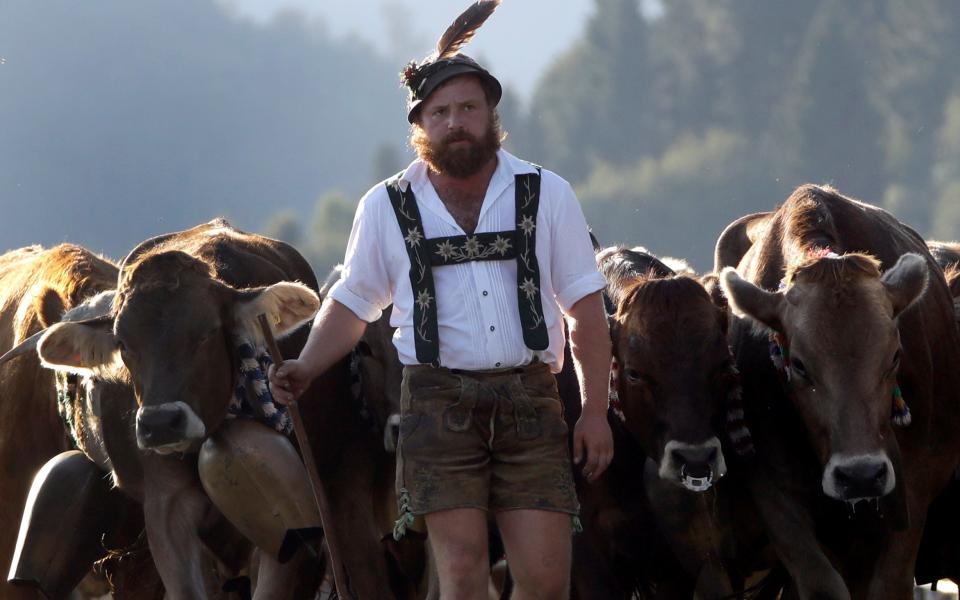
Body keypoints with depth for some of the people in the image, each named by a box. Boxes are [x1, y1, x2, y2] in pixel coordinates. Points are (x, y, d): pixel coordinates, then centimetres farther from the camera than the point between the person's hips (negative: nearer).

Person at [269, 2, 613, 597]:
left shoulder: (547, 195, 5)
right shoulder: (388, 207, 7)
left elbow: (585, 308, 7)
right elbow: (353, 303, 15)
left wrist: (595, 410, 1)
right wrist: (305, 370, -2)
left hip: (530, 400, 1)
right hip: (439, 404, 0)